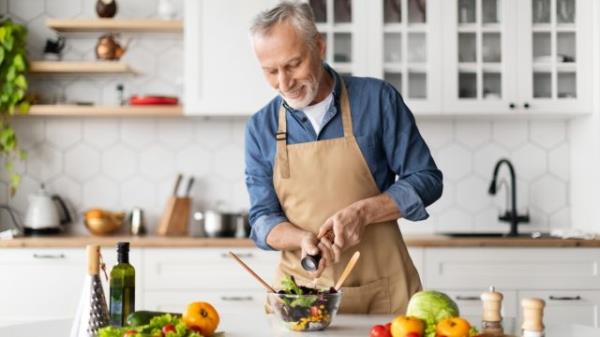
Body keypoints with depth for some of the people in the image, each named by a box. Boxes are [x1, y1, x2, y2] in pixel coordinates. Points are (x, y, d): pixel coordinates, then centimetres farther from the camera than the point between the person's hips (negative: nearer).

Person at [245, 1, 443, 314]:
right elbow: (263, 220, 3)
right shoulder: (260, 128, 2)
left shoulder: (377, 99, -6)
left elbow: (426, 180, -3)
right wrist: (304, 239, -19)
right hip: (299, 290, 2)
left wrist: (363, 212, -18)